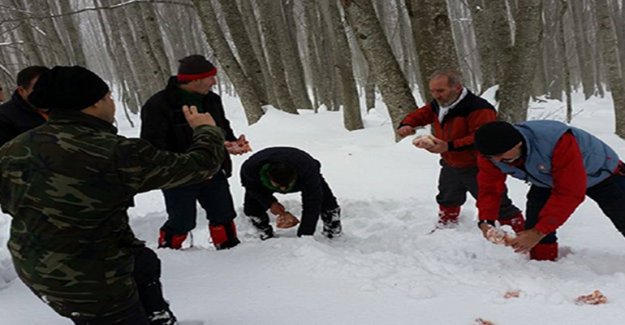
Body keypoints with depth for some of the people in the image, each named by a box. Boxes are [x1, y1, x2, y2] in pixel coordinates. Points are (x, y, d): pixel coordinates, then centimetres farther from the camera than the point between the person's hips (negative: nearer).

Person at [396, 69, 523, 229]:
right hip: (450, 166, 9)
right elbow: (420, 114, 11)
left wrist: (450, 146, -44)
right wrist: (406, 125, -12)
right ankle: (445, 225, 52)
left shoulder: (478, 108, -30)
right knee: (447, 199, 29)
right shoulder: (438, 105, -2)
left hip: (477, 168, -8)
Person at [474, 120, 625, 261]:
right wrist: (485, 222, -39)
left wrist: (539, 231, -45)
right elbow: (489, 189, -20)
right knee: (535, 220, -12)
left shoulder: (557, 142, -46)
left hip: (600, 173, -4)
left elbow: (570, 193, -42)